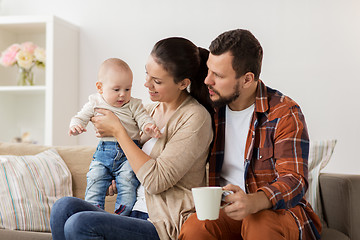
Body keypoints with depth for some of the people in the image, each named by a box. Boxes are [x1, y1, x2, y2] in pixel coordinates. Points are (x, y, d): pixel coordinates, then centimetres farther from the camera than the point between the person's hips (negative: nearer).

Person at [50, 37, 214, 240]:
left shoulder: (195, 117, -11)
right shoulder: (152, 109, 14)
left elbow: (156, 180, -18)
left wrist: (118, 130, -12)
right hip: (139, 213, 8)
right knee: (65, 207, -14)